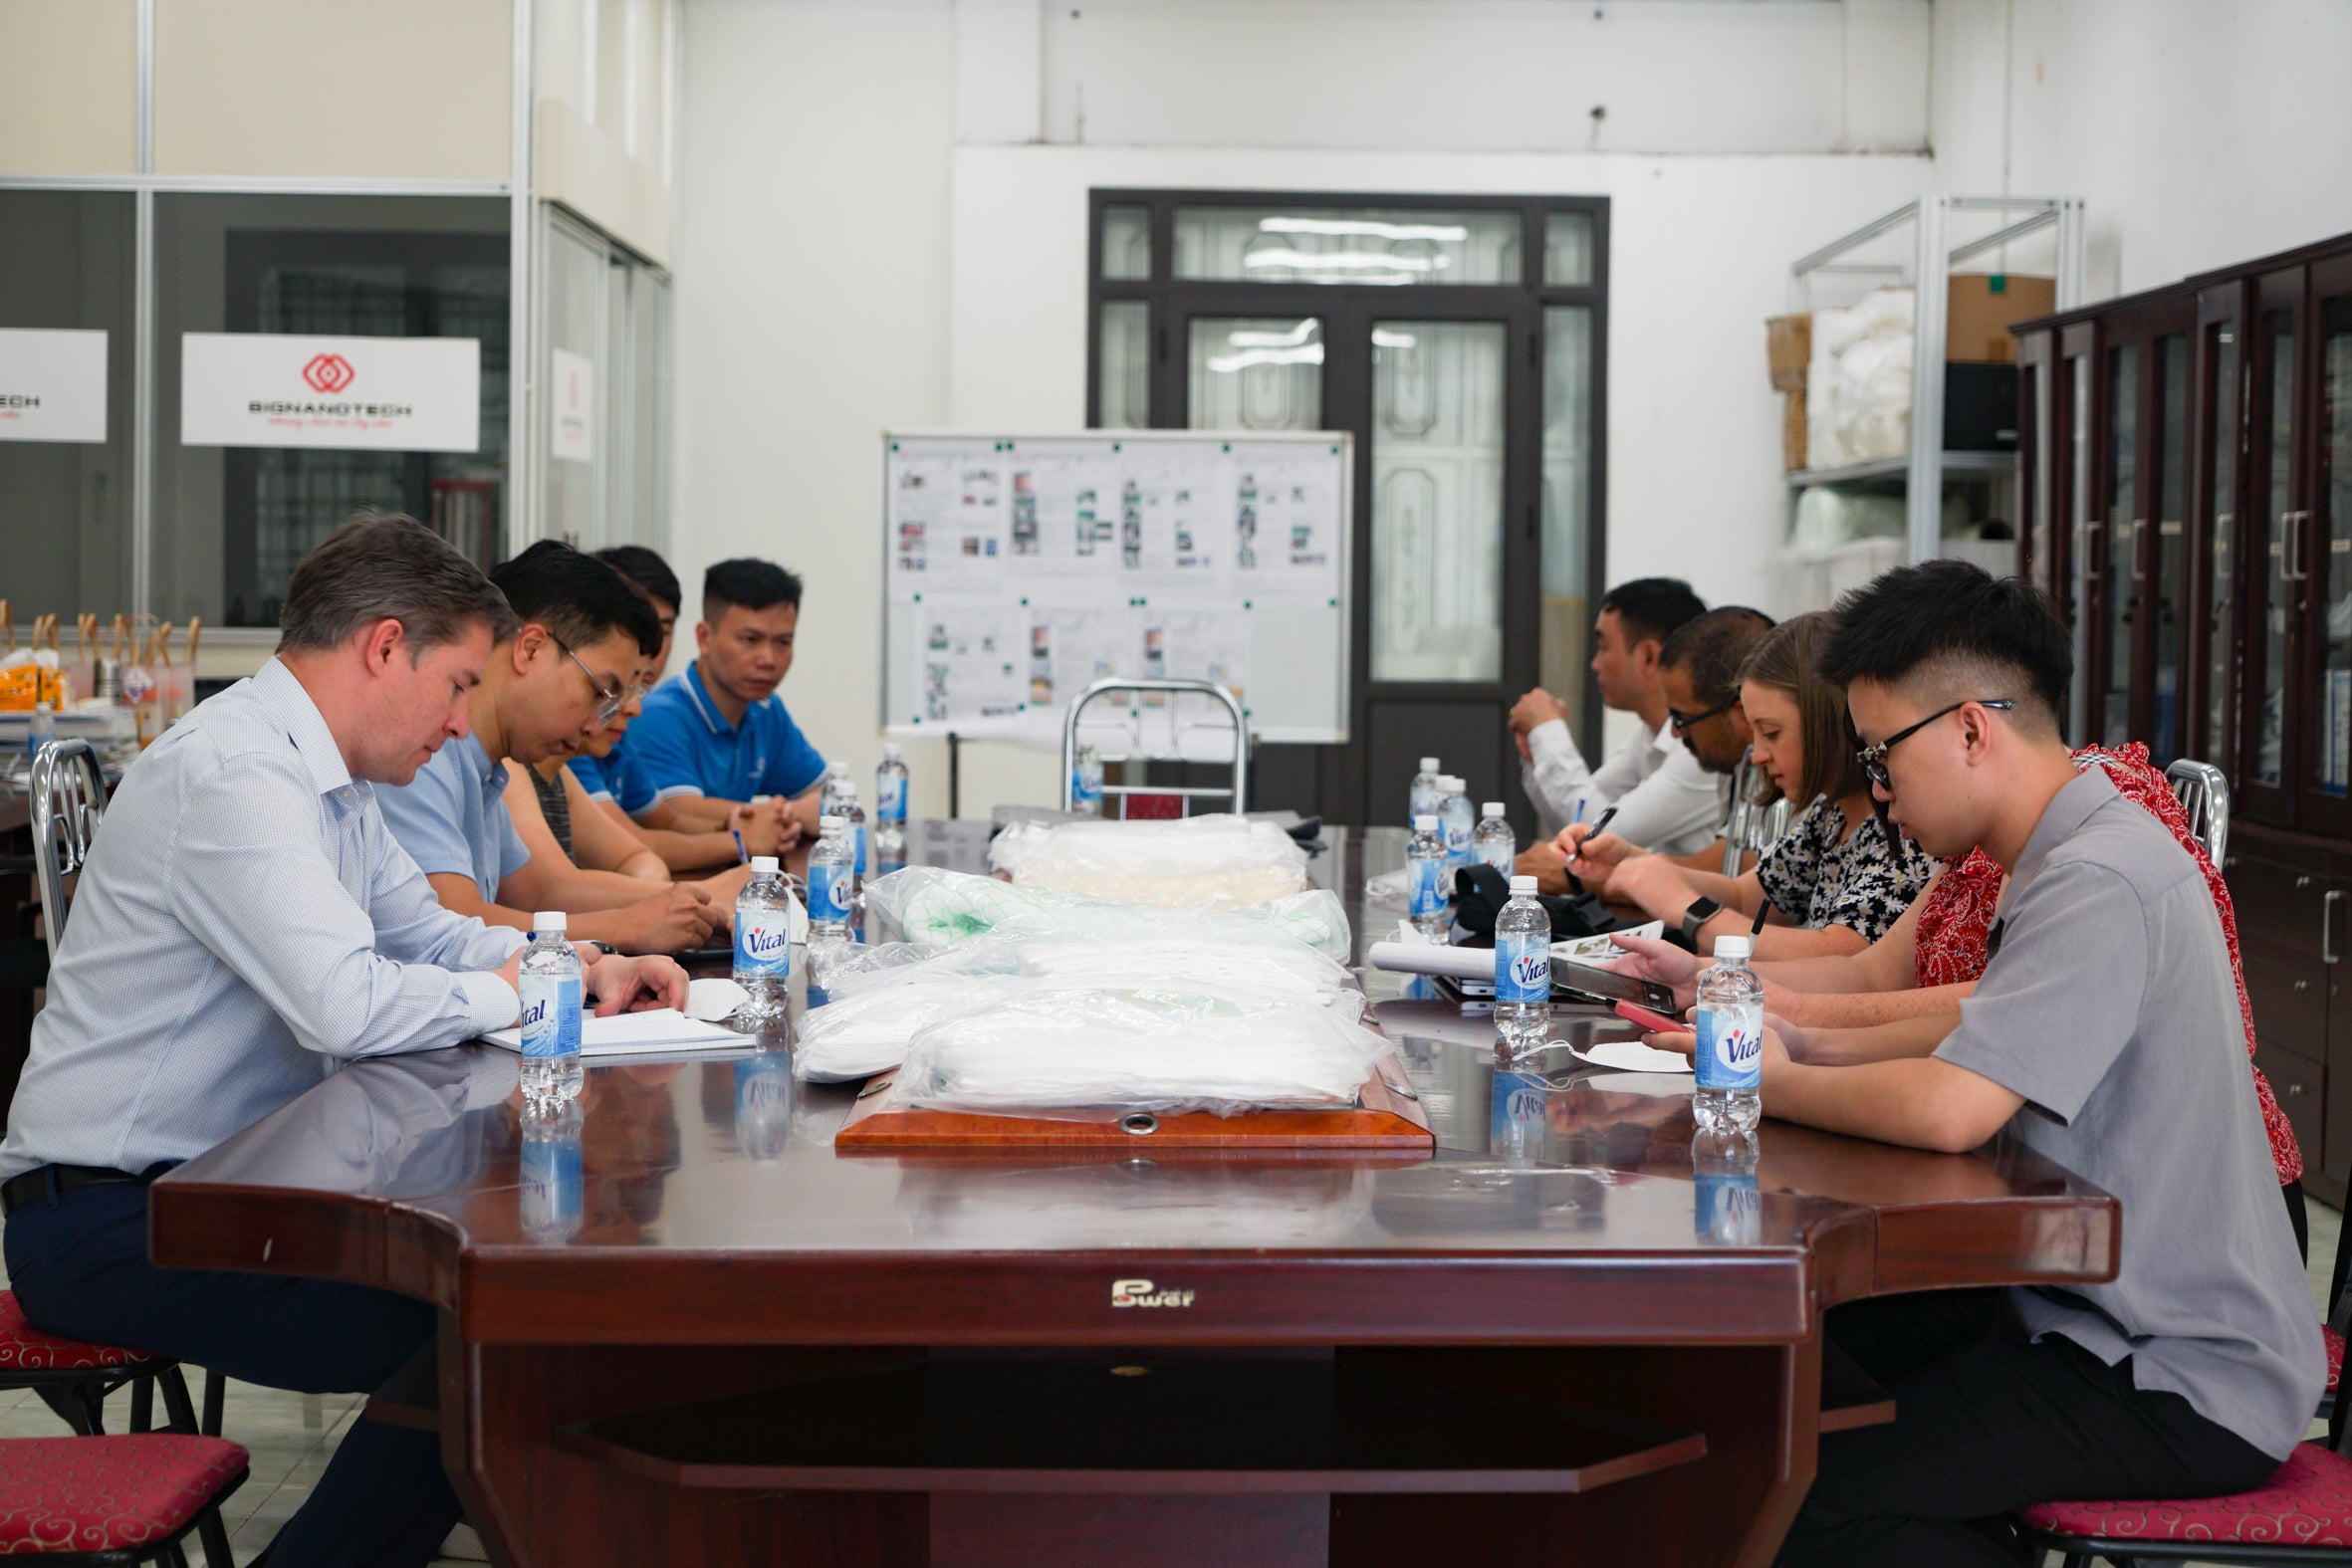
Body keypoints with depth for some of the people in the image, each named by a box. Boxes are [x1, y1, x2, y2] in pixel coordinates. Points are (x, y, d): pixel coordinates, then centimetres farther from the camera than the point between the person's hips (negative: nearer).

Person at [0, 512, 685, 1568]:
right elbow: (348, 1004, -31)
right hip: (104, 1218, -10)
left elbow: (426, 930, 23)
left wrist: (586, 966, 6)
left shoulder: (324, 775, 12)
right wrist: (517, 992, -14)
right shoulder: (232, 774, -21)